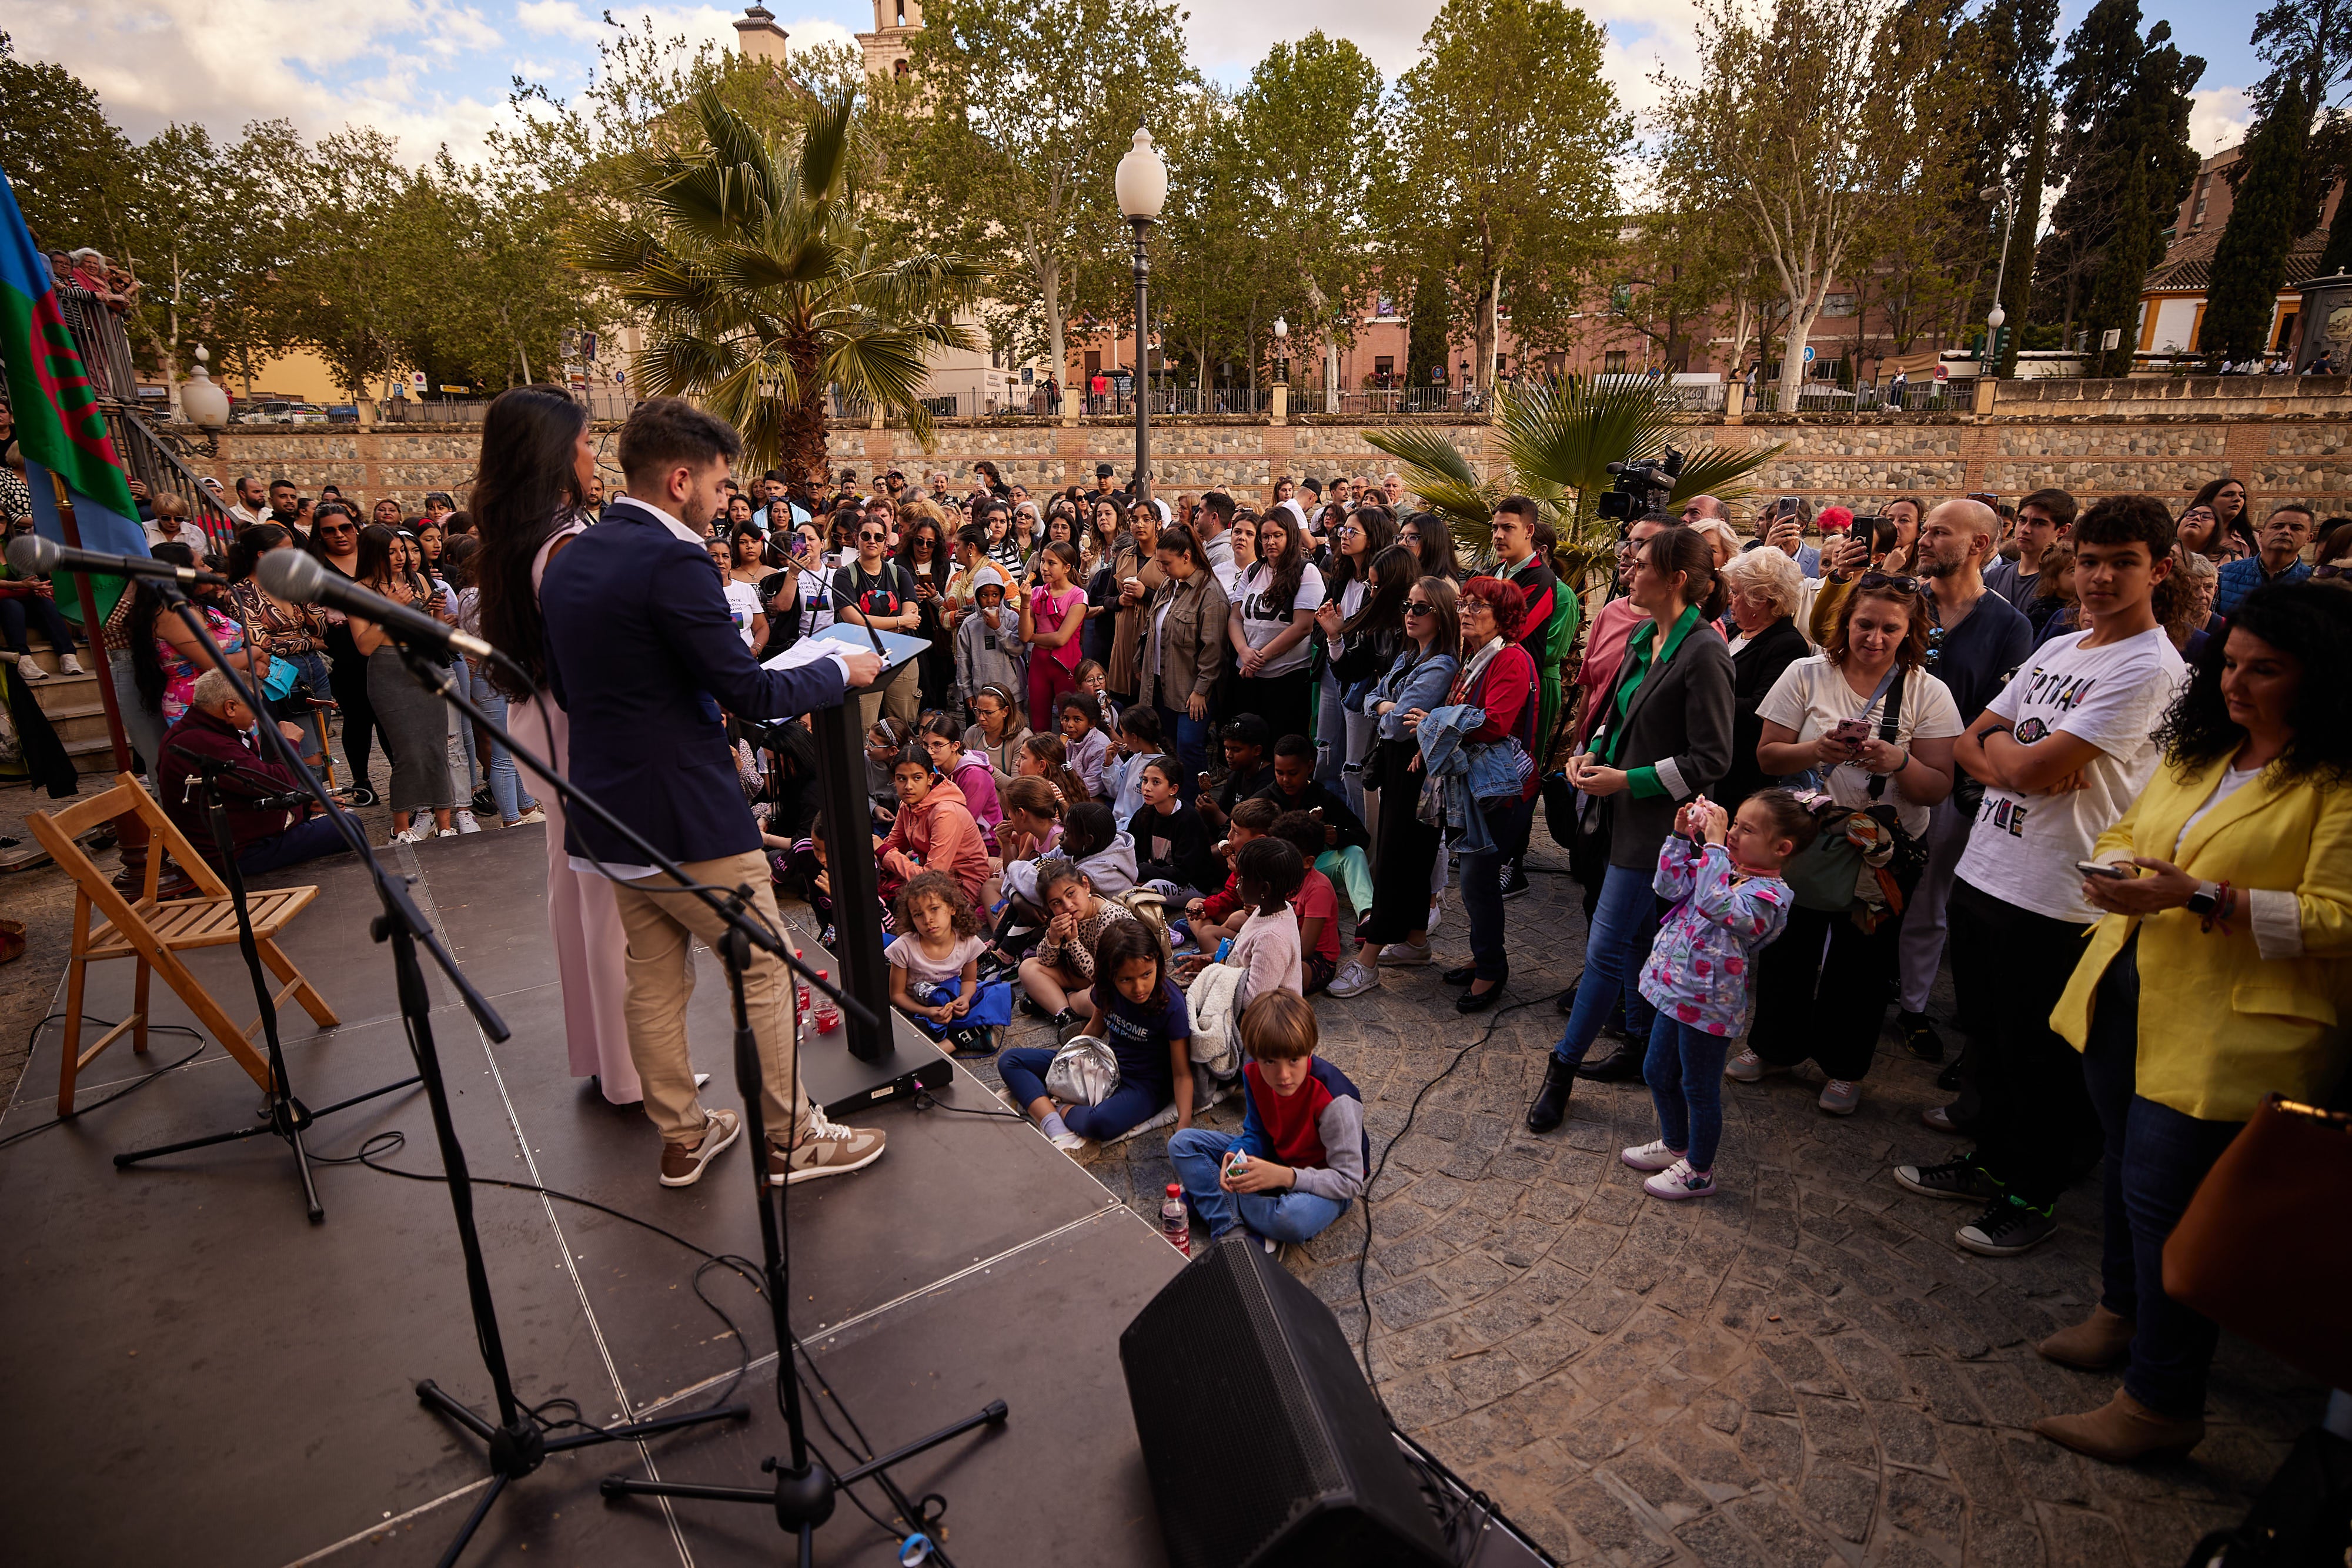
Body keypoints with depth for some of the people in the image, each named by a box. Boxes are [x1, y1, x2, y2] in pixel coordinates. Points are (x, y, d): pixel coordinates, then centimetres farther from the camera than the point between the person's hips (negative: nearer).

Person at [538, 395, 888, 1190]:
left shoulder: (567, 559, 8)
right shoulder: (672, 561, -20)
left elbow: (565, 687, 17)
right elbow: (750, 692, -19)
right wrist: (843, 668, -5)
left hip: (606, 812, 9)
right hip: (686, 816, -9)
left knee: (654, 978, 17)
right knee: (766, 970, 6)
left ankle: (681, 1137, 32)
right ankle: (790, 1138, 18)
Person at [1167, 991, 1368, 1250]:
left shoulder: (1335, 1099, -31)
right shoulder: (1254, 1073, -13)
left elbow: (1350, 1182, -27)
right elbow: (1257, 1134, -1)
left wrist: (1285, 1176, -40)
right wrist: (1236, 1156, -25)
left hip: (1323, 1183, -6)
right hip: (1274, 1159, 6)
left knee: (1295, 1219, -42)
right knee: (1183, 1144, -7)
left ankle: (1205, 1196, -16)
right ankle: (1231, 1229, -23)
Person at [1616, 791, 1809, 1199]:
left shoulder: (1770, 894, -23)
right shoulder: (1724, 869, 2)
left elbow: (1716, 905, -40)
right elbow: (1671, 885, 2)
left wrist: (1714, 845, -36)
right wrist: (1681, 836, -5)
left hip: (1708, 1007, -8)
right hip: (1678, 992, 9)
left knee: (1699, 1089, 10)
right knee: (1657, 1073, 22)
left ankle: (1698, 1171, 31)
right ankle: (1674, 1145, 45)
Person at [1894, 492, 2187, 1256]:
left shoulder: (2149, 669, -15)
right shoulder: (2055, 650, 11)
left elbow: (2029, 770, -22)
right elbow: (1968, 744, 9)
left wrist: (2002, 743, -1)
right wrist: (2018, 758, -11)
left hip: (2054, 901, -8)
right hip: (1982, 871, 8)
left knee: (2040, 1059, 8)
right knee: (1988, 1038, 21)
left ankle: (2030, 1197, 26)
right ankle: (1989, 1162, 38)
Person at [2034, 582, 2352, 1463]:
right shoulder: (2197, 749, 11)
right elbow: (2126, 831, 17)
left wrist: (2201, 899, -27)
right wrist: (2117, 871, -4)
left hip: (2231, 1026, -7)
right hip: (2127, 994, 7)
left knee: (2164, 1193, -2)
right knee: (2125, 1166, 21)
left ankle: (2161, 1403, 15)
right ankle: (2121, 1312, 44)